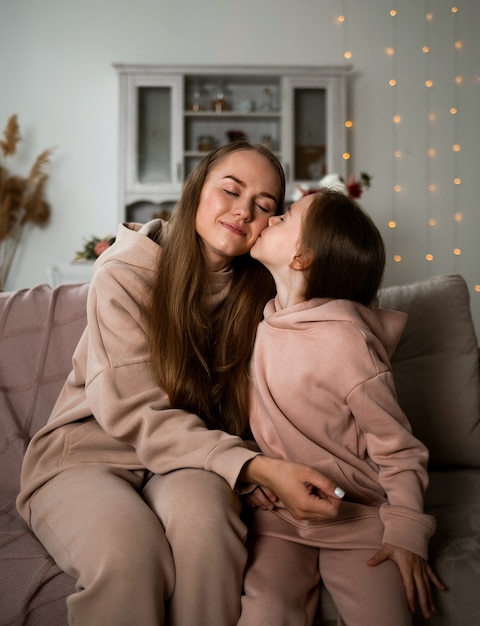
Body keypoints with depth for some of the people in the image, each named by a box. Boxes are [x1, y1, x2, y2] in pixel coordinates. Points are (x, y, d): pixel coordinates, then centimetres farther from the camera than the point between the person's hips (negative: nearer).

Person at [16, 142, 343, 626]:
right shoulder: (125, 274, -13)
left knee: (202, 512, -33)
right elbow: (139, 414, -19)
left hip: (189, 462, 3)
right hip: (89, 451, -2)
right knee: (128, 546, -35)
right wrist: (256, 468, -30)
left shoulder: (258, 289, 1)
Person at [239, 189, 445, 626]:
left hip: (354, 515, -3)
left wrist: (407, 533, -13)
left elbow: (399, 449, -12)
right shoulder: (267, 322, 3)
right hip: (277, 513, 4)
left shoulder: (344, 342, -19)